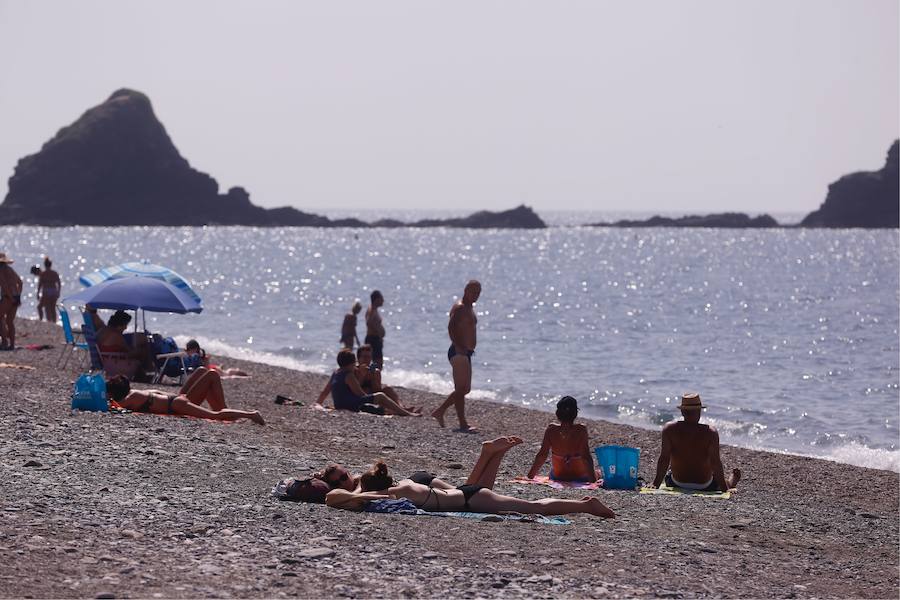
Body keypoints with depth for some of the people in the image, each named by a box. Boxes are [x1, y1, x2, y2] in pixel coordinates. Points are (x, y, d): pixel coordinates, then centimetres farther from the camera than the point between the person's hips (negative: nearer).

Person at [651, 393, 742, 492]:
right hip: (705, 486, -2)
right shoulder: (710, 433, -17)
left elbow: (664, 458, -15)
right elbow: (715, 462, -19)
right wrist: (724, 487, -12)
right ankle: (731, 482, 59)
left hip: (677, 484, 2)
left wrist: (656, 484, -10)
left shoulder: (669, 429, -14)